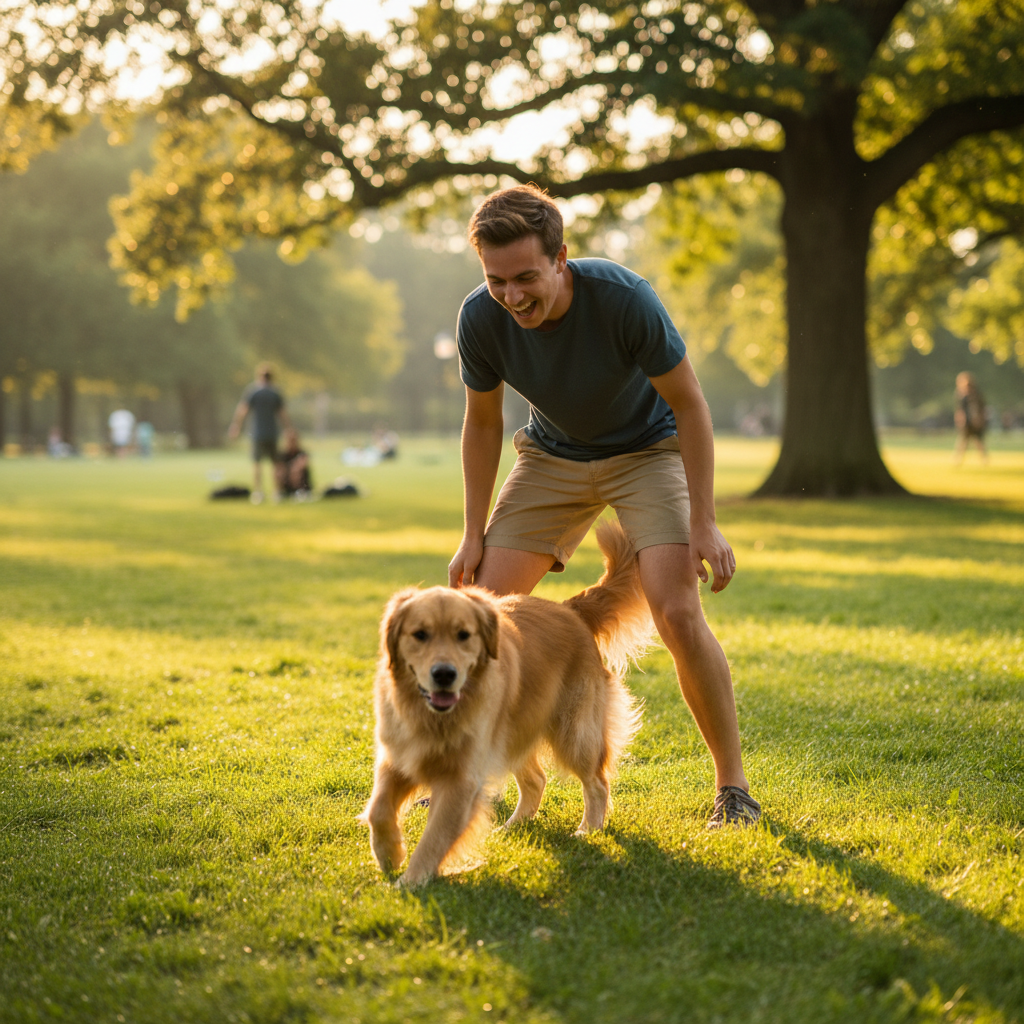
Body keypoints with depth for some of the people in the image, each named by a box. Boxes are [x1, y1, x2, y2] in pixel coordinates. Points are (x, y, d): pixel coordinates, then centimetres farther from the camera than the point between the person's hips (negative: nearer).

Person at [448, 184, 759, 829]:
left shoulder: (624, 298, -33)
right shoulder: (481, 319, -22)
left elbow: (689, 404, -20)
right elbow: (483, 422, -3)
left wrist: (704, 523, -21)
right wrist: (475, 533, -1)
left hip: (647, 449, -3)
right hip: (552, 456, 4)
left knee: (678, 612, -21)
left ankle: (733, 786, -6)